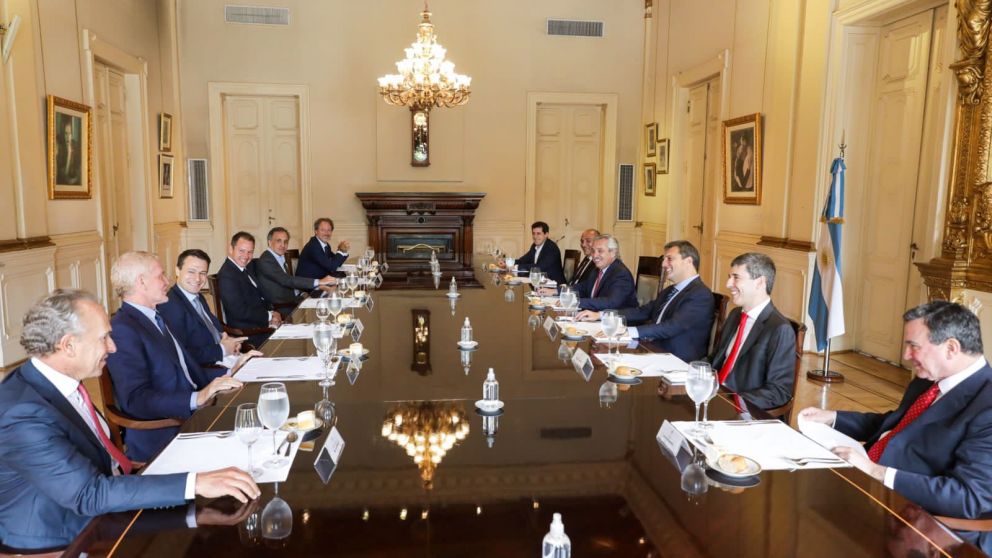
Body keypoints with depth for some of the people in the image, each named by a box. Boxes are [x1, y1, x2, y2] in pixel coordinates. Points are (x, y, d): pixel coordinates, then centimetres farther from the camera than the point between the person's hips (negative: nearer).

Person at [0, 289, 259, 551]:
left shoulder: (57, 380, -3)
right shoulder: (23, 413, -28)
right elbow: (89, 494, -33)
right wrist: (195, 483, -38)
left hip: (96, 514, 7)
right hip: (60, 539, -7)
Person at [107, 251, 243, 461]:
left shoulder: (155, 319, 18)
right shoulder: (122, 330, -11)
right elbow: (135, 399, -21)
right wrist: (198, 398, -31)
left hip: (190, 415, 9)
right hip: (162, 438, -9)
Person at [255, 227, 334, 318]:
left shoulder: (281, 257, 12)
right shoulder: (265, 261, -16)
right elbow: (287, 280, -26)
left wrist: (319, 286, -1)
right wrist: (319, 282, -30)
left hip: (293, 300, 8)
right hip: (281, 308, -8)